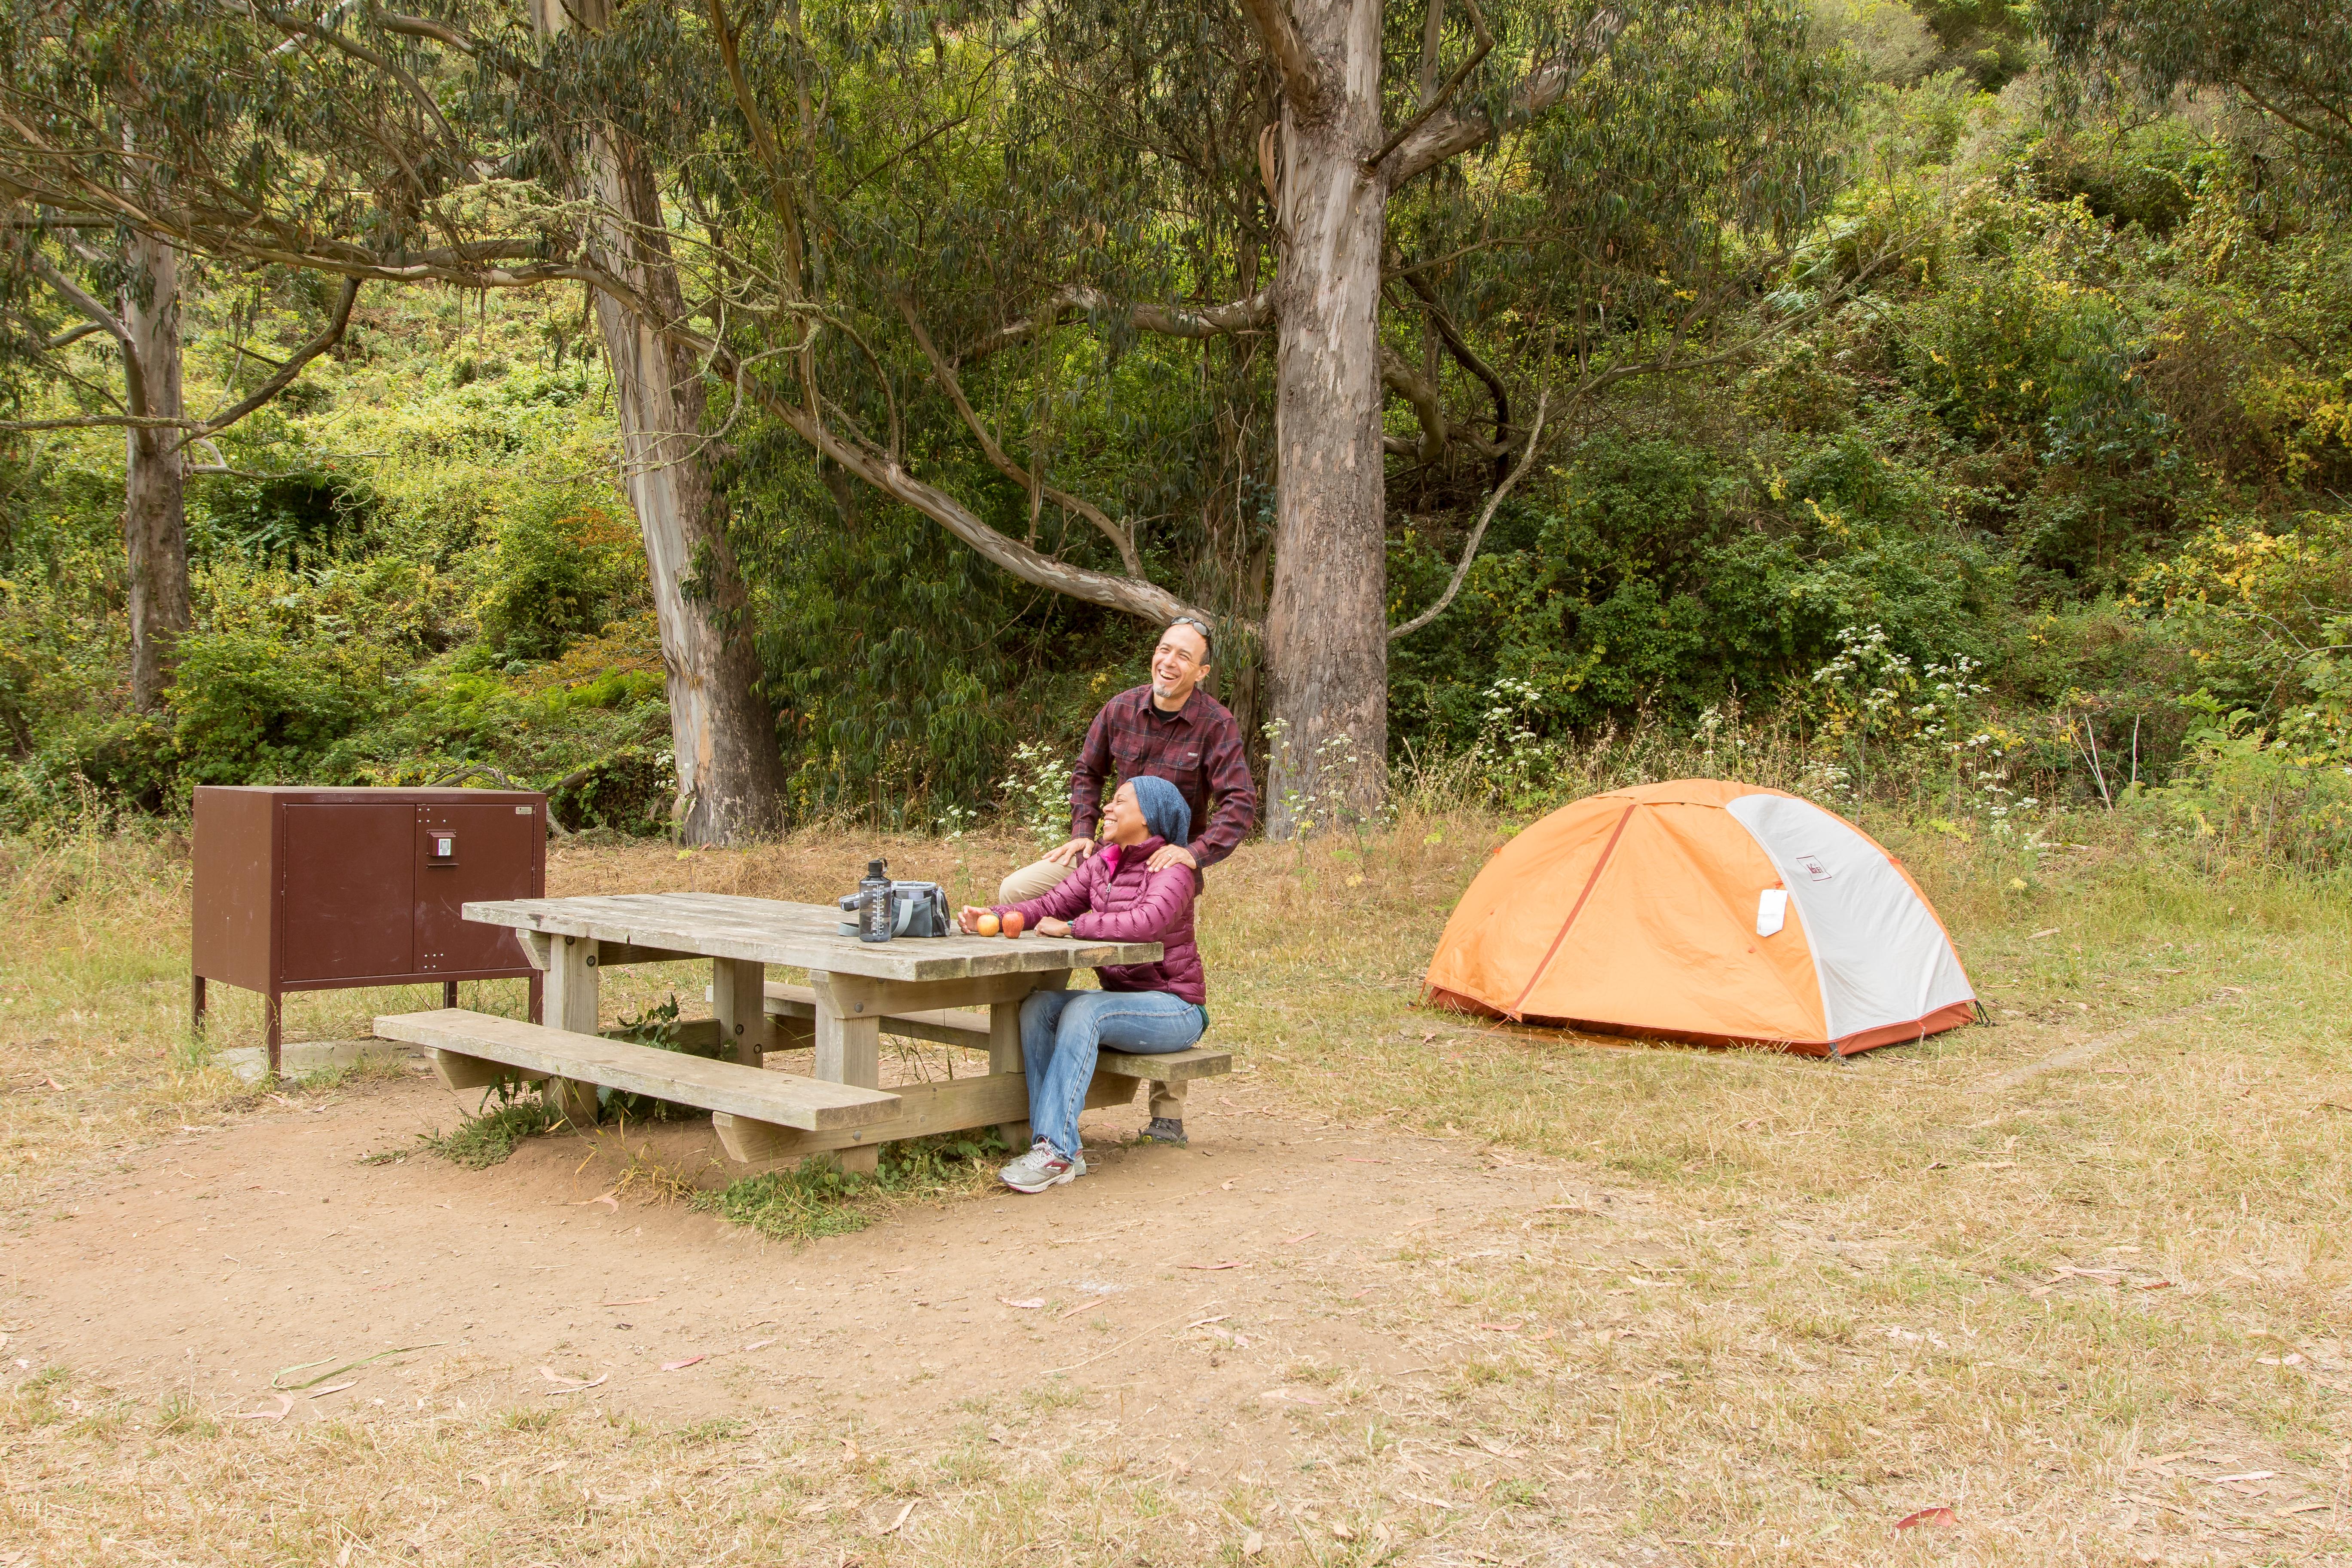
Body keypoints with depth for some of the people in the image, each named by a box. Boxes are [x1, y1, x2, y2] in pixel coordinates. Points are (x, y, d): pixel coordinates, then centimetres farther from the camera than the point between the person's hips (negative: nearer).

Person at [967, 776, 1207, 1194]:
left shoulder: (1171, 868, -12)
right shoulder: (1101, 864, 11)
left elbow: (1147, 921, -32)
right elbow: (1049, 904, 5)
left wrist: (1070, 927, -24)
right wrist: (991, 917, -12)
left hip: (1175, 1009, -7)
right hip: (1121, 1001, 7)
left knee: (1083, 1011, -32)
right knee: (1038, 1005, -18)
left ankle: (1056, 1151, -32)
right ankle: (1063, 1148, -25)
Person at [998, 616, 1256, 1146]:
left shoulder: (1216, 724, -14)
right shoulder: (1121, 709, -2)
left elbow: (1240, 804, -20)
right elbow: (1088, 774, 13)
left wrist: (1195, 852, -34)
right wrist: (1082, 832, -3)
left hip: (1170, 862, -4)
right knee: (1015, 892, -12)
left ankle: (1168, 1114, 9)